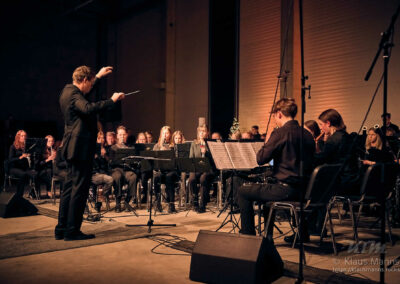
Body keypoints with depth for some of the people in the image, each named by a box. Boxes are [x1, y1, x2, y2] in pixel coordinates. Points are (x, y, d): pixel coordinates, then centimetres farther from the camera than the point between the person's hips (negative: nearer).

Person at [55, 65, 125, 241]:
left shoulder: (68, 91, 15)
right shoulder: (73, 94, -15)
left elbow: (85, 94, 37)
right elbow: (89, 108, -35)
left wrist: (98, 77, 36)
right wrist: (111, 100, -26)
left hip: (73, 148, 11)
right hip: (81, 148, -11)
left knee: (70, 187, 14)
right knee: (79, 188, -4)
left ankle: (62, 228, 21)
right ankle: (72, 230, 2)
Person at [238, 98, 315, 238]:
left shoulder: (280, 133, -15)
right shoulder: (307, 134, 8)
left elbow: (261, 159, -15)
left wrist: (267, 142, 3)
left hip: (286, 189, -8)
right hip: (303, 190, 9)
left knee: (243, 191, 8)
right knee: (267, 187, 35)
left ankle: (248, 236, 13)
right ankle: (267, 236, 39)